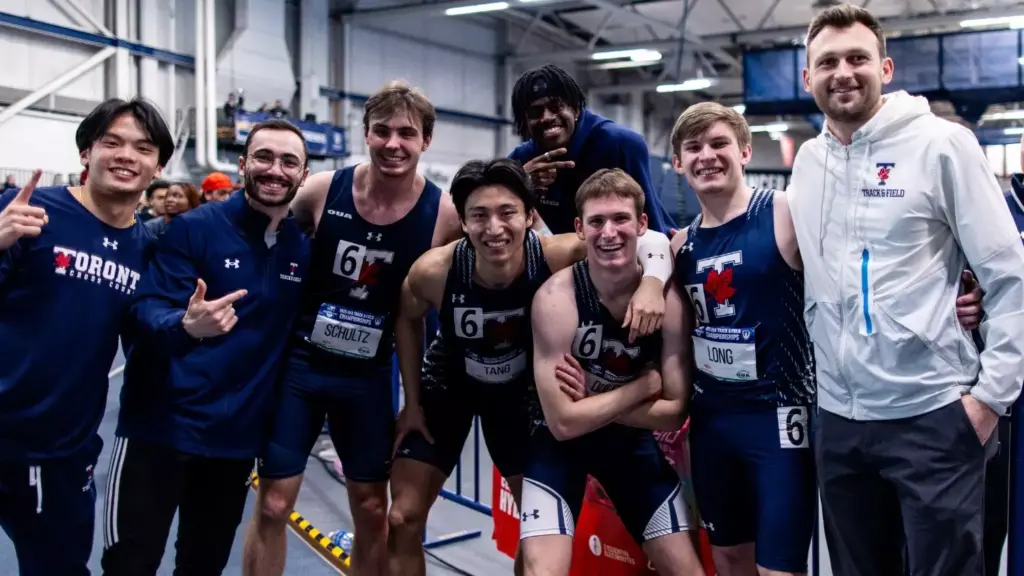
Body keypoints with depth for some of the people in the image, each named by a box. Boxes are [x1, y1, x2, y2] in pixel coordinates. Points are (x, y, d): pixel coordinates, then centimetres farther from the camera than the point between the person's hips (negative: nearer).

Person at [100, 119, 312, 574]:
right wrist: (186, 326, -38)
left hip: (237, 435, 5)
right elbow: (148, 310, -18)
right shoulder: (193, 228, -10)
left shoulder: (305, 248, 3)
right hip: (161, 425, -4)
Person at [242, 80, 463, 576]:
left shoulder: (445, 214, -12)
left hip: (369, 375, 1)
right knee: (272, 503, 4)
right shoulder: (322, 190, -10)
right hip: (298, 364, 0)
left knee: (373, 509, 11)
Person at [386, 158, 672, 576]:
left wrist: (652, 283, -48)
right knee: (403, 519, -1)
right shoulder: (434, 271, -32)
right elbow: (407, 321, -7)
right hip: (447, 384, 0)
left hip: (520, 389, 1)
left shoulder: (557, 257, -35)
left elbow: (653, 240, -26)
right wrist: (412, 403, -3)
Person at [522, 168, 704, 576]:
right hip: (559, 440, -3)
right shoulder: (556, 298, -25)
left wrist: (592, 401, -21)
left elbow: (675, 413, -12)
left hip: (631, 438, 4)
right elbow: (563, 422, -26)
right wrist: (645, 384, -20)